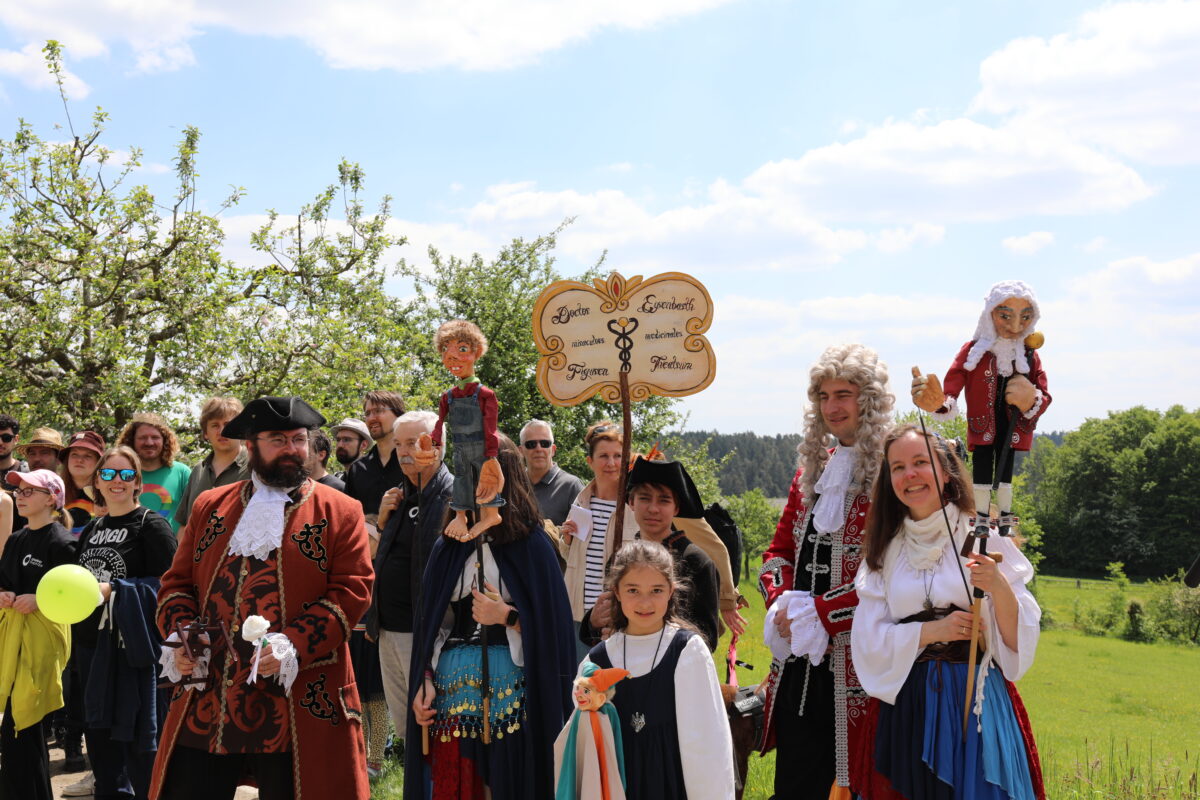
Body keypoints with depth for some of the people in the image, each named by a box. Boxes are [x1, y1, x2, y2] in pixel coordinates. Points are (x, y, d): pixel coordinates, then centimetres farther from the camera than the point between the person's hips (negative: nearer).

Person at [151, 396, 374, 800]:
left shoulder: (340, 512, 3)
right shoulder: (210, 506, 15)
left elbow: (352, 590, -5)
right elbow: (178, 582, 17)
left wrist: (293, 644, -17)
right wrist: (181, 635, -3)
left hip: (298, 702, -3)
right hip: (205, 702, 3)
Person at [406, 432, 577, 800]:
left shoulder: (530, 543, -3)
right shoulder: (449, 546, 10)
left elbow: (550, 625, -6)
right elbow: (433, 622, 11)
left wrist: (507, 617, -20)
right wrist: (425, 681, 2)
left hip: (510, 689, -4)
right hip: (451, 687, 4)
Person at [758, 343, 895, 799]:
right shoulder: (811, 471, 15)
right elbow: (781, 550, 17)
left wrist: (819, 612, -16)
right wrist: (781, 602, -3)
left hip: (851, 654, -7)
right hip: (798, 656, 7)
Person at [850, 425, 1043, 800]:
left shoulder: (984, 539, 0)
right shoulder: (885, 551, 8)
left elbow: (1020, 637, -5)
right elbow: (868, 641, 0)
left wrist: (999, 588, -23)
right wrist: (933, 631, -14)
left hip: (976, 698, -2)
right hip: (904, 703, 2)